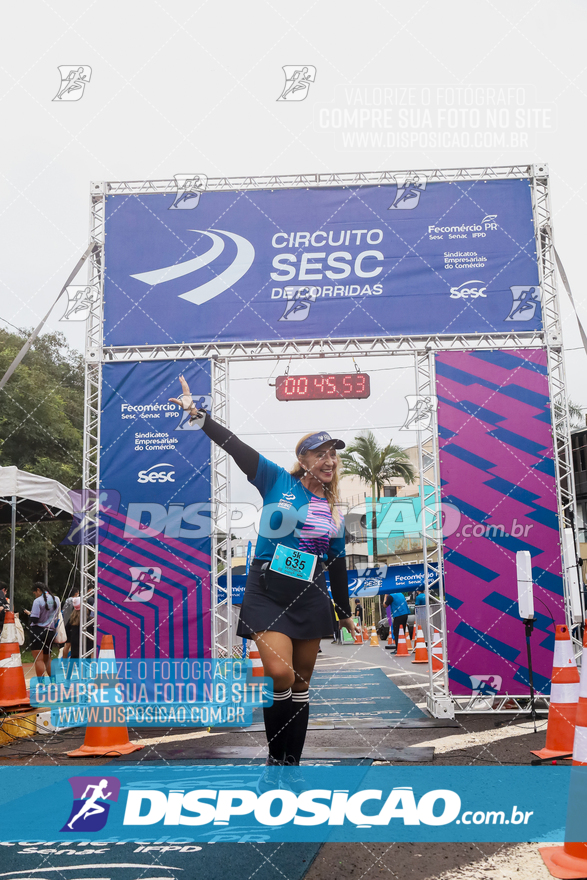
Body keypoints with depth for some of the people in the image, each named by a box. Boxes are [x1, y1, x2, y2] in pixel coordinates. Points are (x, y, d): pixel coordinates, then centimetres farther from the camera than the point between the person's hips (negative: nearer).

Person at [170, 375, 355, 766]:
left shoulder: (334, 510, 11)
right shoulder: (278, 481, 1)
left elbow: (337, 563, 18)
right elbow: (235, 446, -6)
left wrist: (346, 613, 22)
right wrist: (197, 413, -14)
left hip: (311, 598, 4)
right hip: (268, 592, -4)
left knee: (301, 681, 9)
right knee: (280, 674, -17)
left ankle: (293, 759, 21)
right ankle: (275, 755, 4)